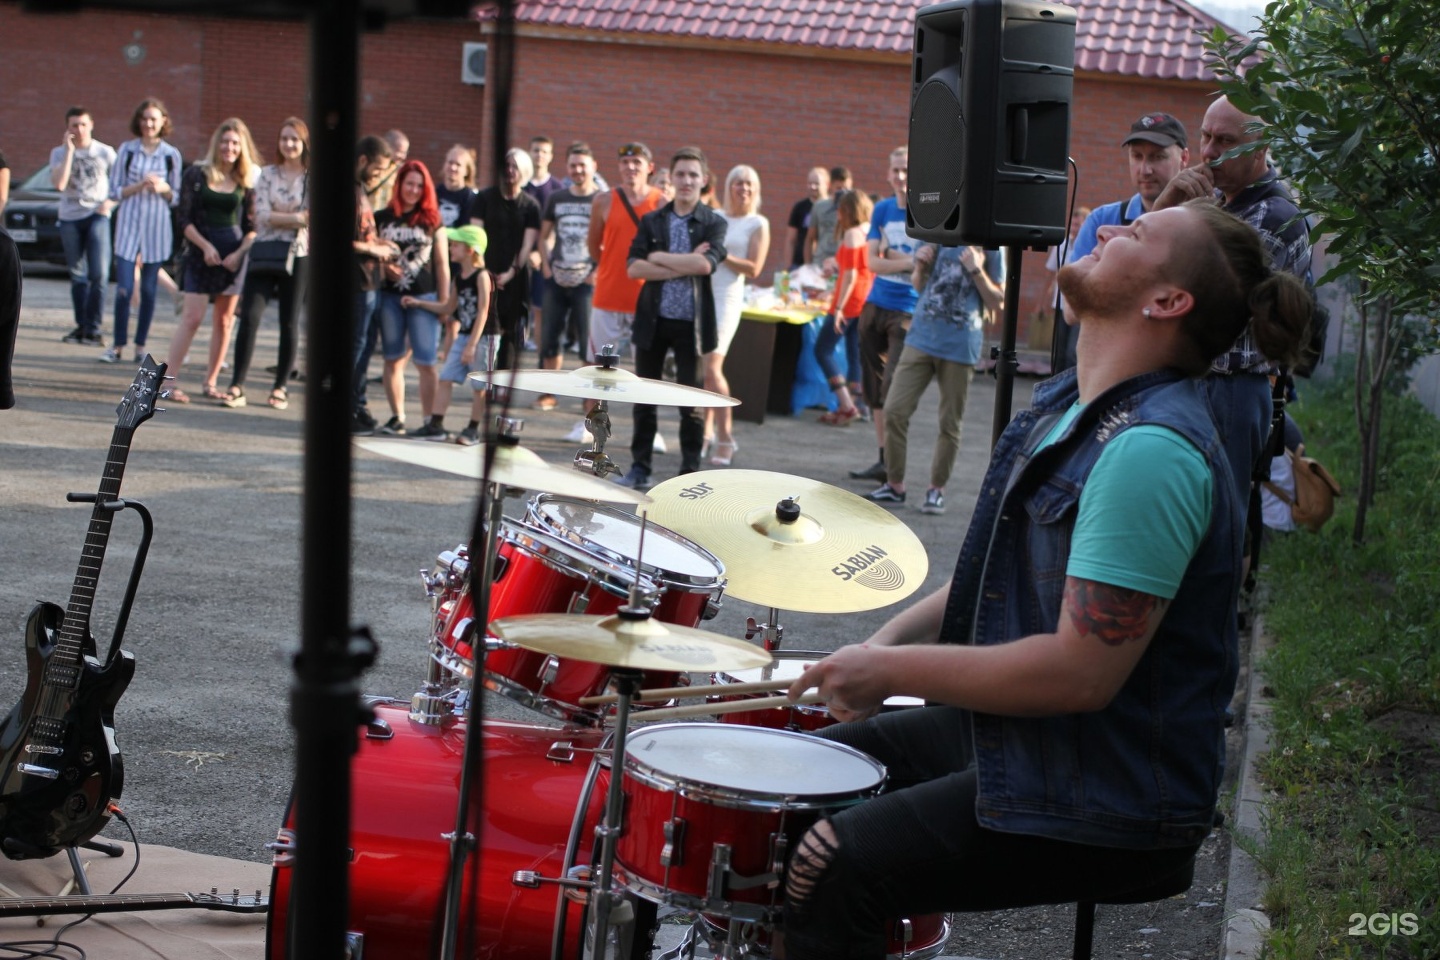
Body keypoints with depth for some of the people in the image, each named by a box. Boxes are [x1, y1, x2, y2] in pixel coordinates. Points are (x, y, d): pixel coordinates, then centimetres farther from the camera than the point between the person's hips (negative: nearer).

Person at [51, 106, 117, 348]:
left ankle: (93, 328, -6)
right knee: (77, 275, 6)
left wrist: (110, 203, -9)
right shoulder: (59, 153, 3)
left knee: (99, 274, -11)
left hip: (97, 217, -2)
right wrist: (69, 150, -13)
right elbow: (59, 184, -14)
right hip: (69, 218, 2)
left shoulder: (105, 152, 2)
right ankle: (81, 326, 14)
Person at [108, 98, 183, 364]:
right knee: (124, 288, -6)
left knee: (149, 289, 4)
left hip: (158, 226, 1)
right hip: (129, 224, -1)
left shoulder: (171, 155, 5)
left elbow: (176, 198, 11)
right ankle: (118, 345, 4)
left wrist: (163, 189, -10)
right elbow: (115, 191, 2)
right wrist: (140, 185, -13)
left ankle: (141, 345, 13)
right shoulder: (126, 150, 3)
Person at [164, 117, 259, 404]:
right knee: (192, 316, -9)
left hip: (234, 254, 3)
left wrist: (239, 253, -10)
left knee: (224, 320, 6)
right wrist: (206, 246, -13)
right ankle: (170, 381, -9)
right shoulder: (197, 175, 0)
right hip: (202, 252, -3)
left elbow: (252, 225, 4)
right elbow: (185, 220, -2)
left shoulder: (248, 180, 5)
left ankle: (210, 382, 14)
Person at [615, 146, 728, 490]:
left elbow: (706, 263, -18)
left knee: (691, 403, 2)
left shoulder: (714, 223, 0)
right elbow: (634, 268, -7)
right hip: (653, 319, 3)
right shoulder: (651, 221, 5)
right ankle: (640, 468, 21)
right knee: (644, 399, 10)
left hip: (691, 322, -2)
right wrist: (684, 266, -15)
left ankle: (689, 472, 11)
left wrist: (659, 258, -11)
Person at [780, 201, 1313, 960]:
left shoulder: (1152, 450, -25)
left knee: (832, 869, -22)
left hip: (1109, 803, -10)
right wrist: (891, 640, 3)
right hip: (1008, 731, 10)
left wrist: (896, 670, -19)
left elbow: (1081, 673, -28)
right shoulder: (1066, 401, 9)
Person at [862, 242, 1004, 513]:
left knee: (950, 422, 4)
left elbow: (996, 302, -3)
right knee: (895, 410, -2)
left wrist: (976, 270, -17)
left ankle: (937, 489, 18)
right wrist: (920, 267, -4)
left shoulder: (989, 246, -3)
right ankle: (894, 484, 10)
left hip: (960, 346, -3)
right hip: (921, 337, 3)